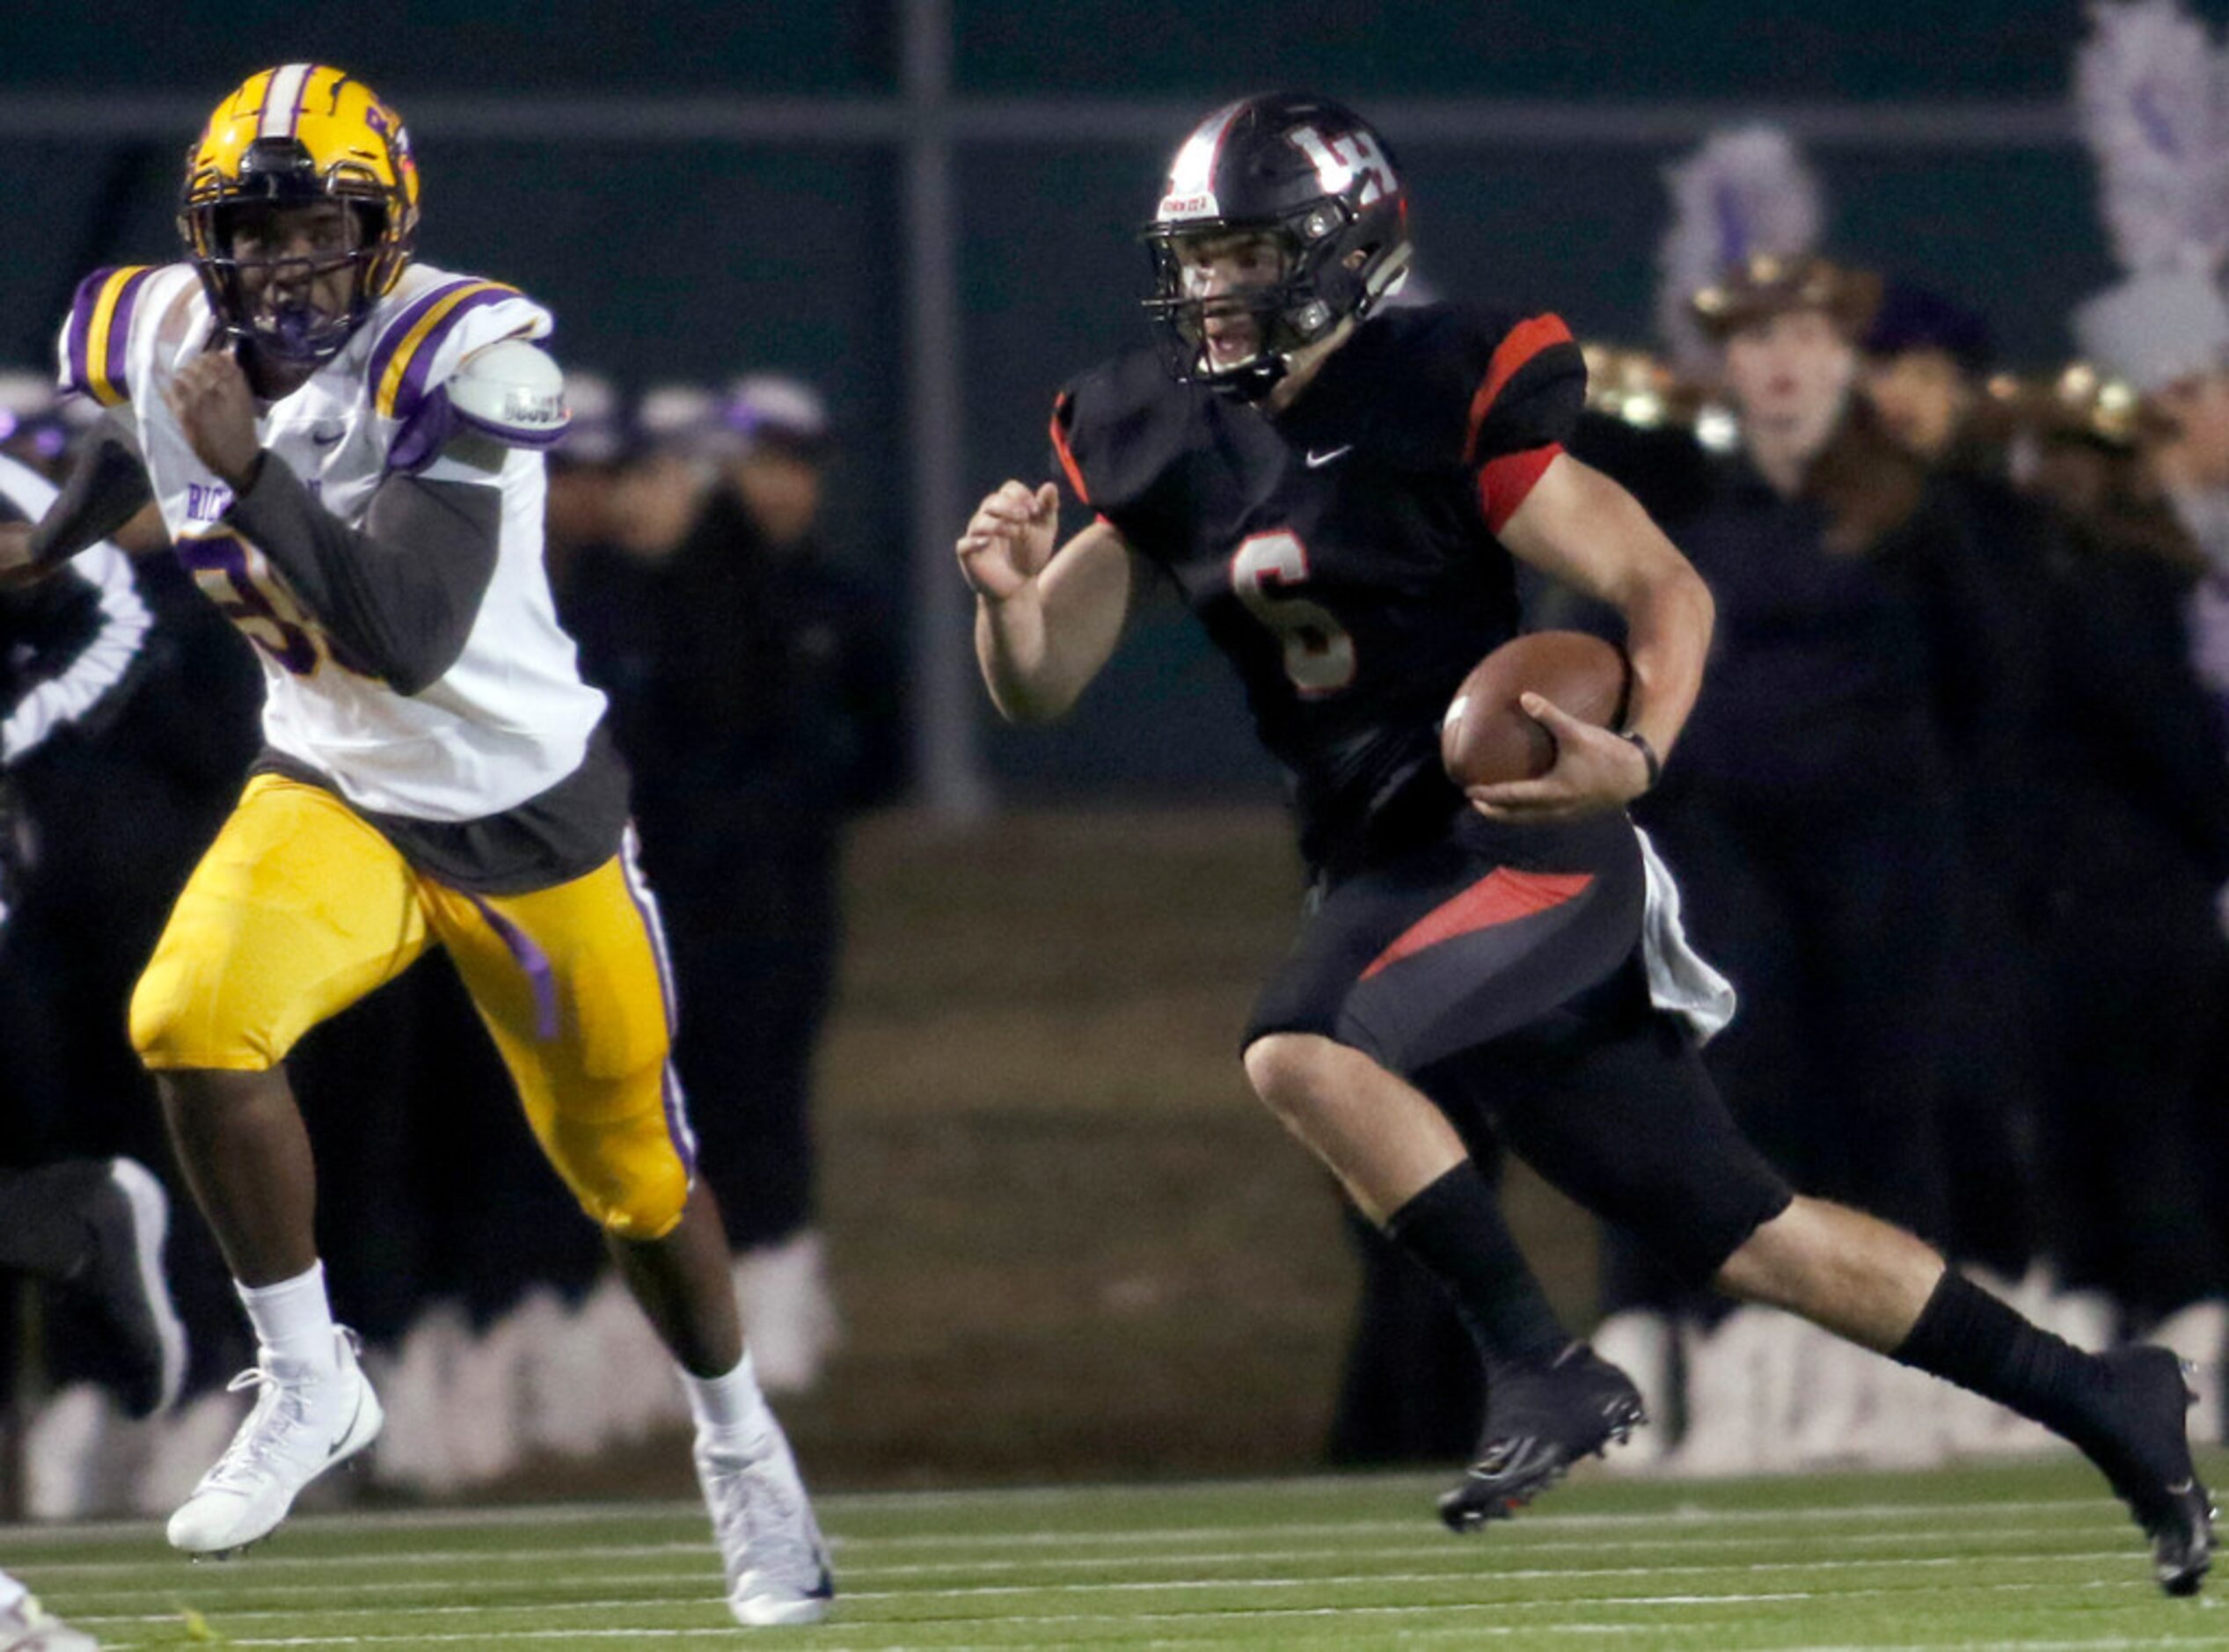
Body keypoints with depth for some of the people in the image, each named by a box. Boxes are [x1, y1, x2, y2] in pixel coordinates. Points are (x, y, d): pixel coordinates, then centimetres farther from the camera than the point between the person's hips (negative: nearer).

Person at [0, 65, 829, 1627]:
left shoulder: (459, 365, -28)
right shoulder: (156, 342, -11)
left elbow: (412, 642, -37)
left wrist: (248, 472, -40)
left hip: (526, 810, -3)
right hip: (334, 795, 3)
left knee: (631, 1171, 11)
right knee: (193, 1019, -25)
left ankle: (742, 1446, 40)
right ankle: (307, 1382, -5)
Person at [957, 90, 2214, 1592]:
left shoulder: (1441, 402, -12)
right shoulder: (1165, 443, 8)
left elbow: (1664, 586, -12)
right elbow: (1038, 688, 10)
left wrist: (1638, 754, -30)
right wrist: (1012, 595, -12)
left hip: (1525, 843, -7)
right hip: (1390, 872, 7)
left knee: (1307, 1055, -28)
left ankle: (1542, 1371, -17)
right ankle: (2095, 1402, 17)